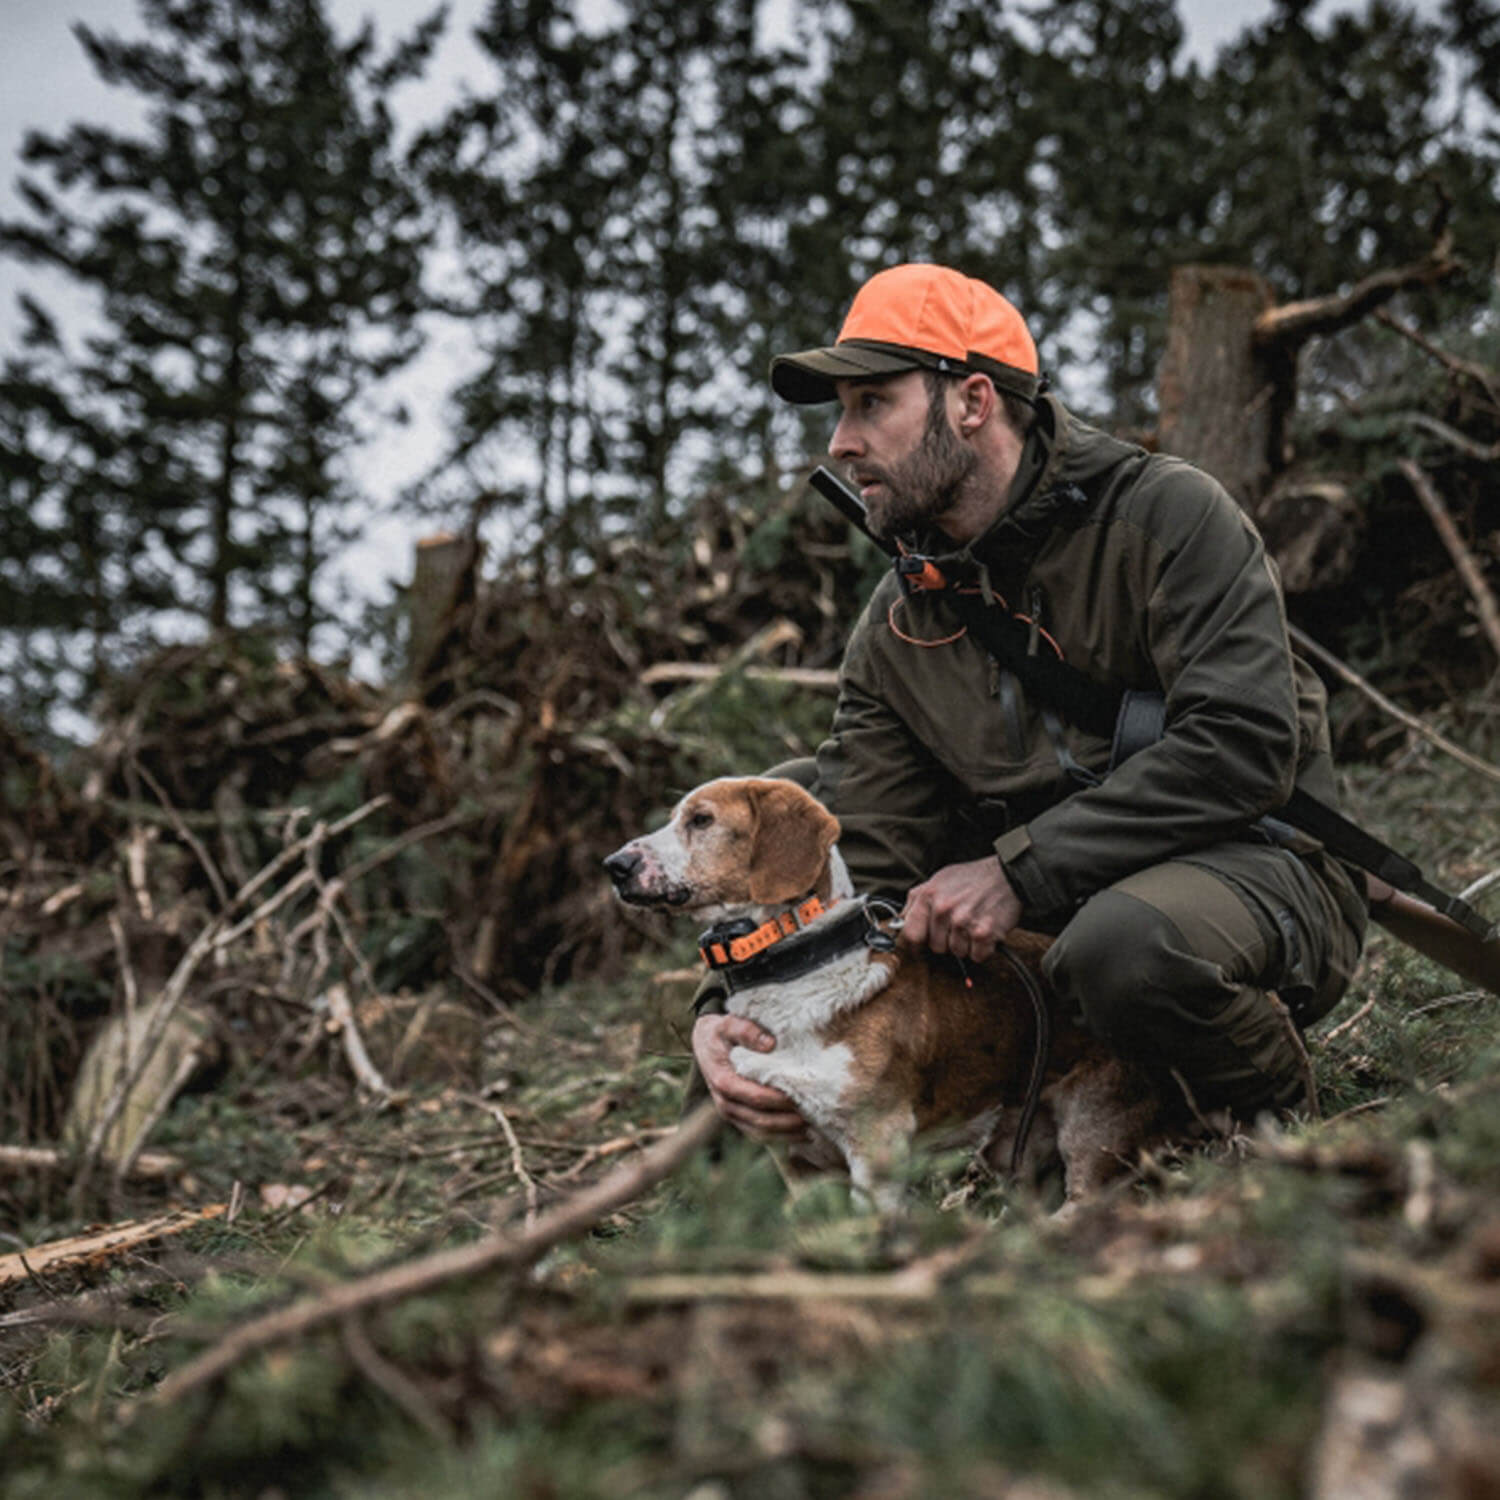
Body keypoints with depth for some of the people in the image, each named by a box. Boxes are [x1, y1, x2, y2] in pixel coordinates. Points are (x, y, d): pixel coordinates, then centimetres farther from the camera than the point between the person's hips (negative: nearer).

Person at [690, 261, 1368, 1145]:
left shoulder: (1166, 515, -10)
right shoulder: (894, 631, 6)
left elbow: (1243, 748, -23)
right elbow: (857, 863, 0)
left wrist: (1020, 870, -26)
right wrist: (731, 1007, -19)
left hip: (1252, 865, -6)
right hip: (1054, 908, 6)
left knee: (1120, 941, -40)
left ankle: (1282, 1126, -5)